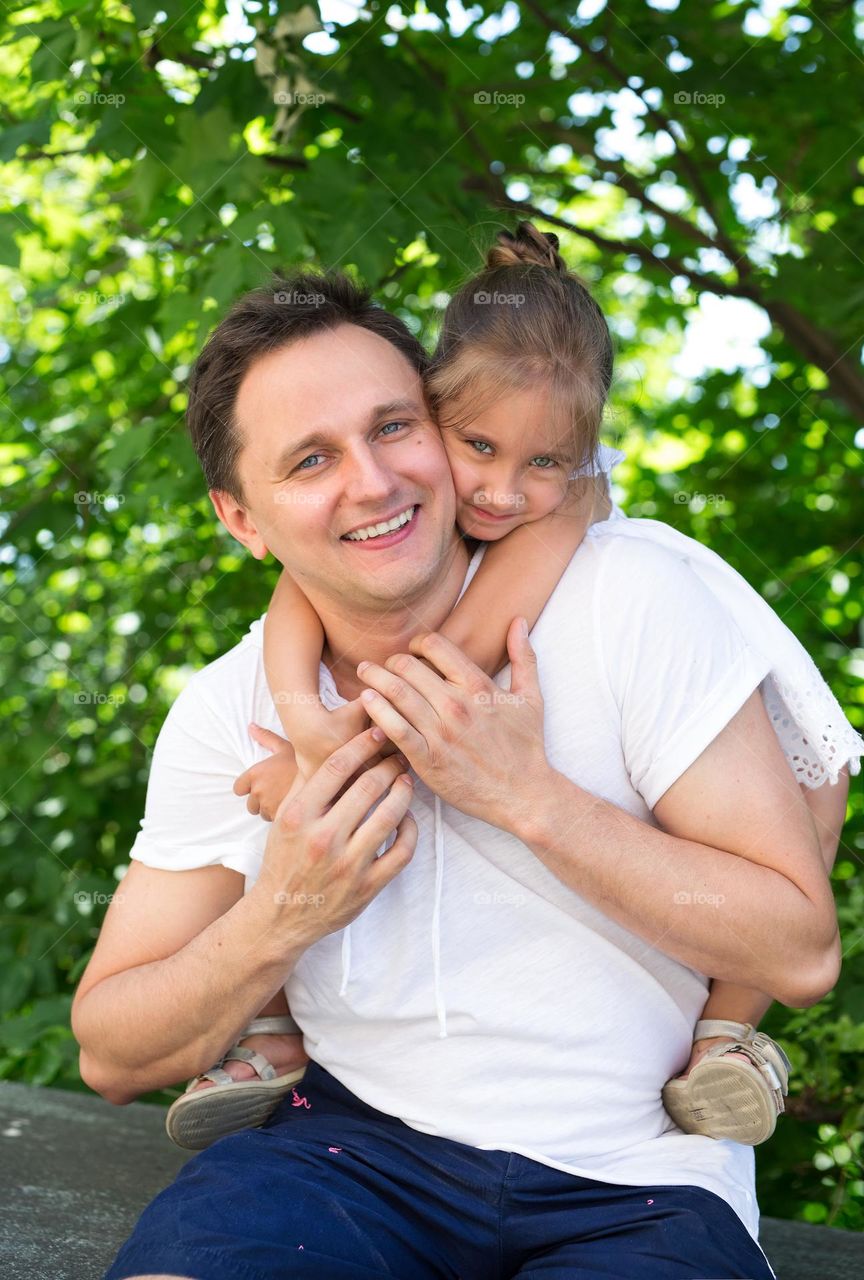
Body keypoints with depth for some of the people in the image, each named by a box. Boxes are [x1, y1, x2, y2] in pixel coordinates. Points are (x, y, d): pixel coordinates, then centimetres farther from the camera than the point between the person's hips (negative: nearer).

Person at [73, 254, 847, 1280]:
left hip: (634, 1185, 0)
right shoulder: (229, 712, -2)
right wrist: (277, 920, -18)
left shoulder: (629, 600, -11)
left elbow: (802, 952, -13)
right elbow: (111, 1057, 1)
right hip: (360, 1147, 1)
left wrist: (526, 794, -21)